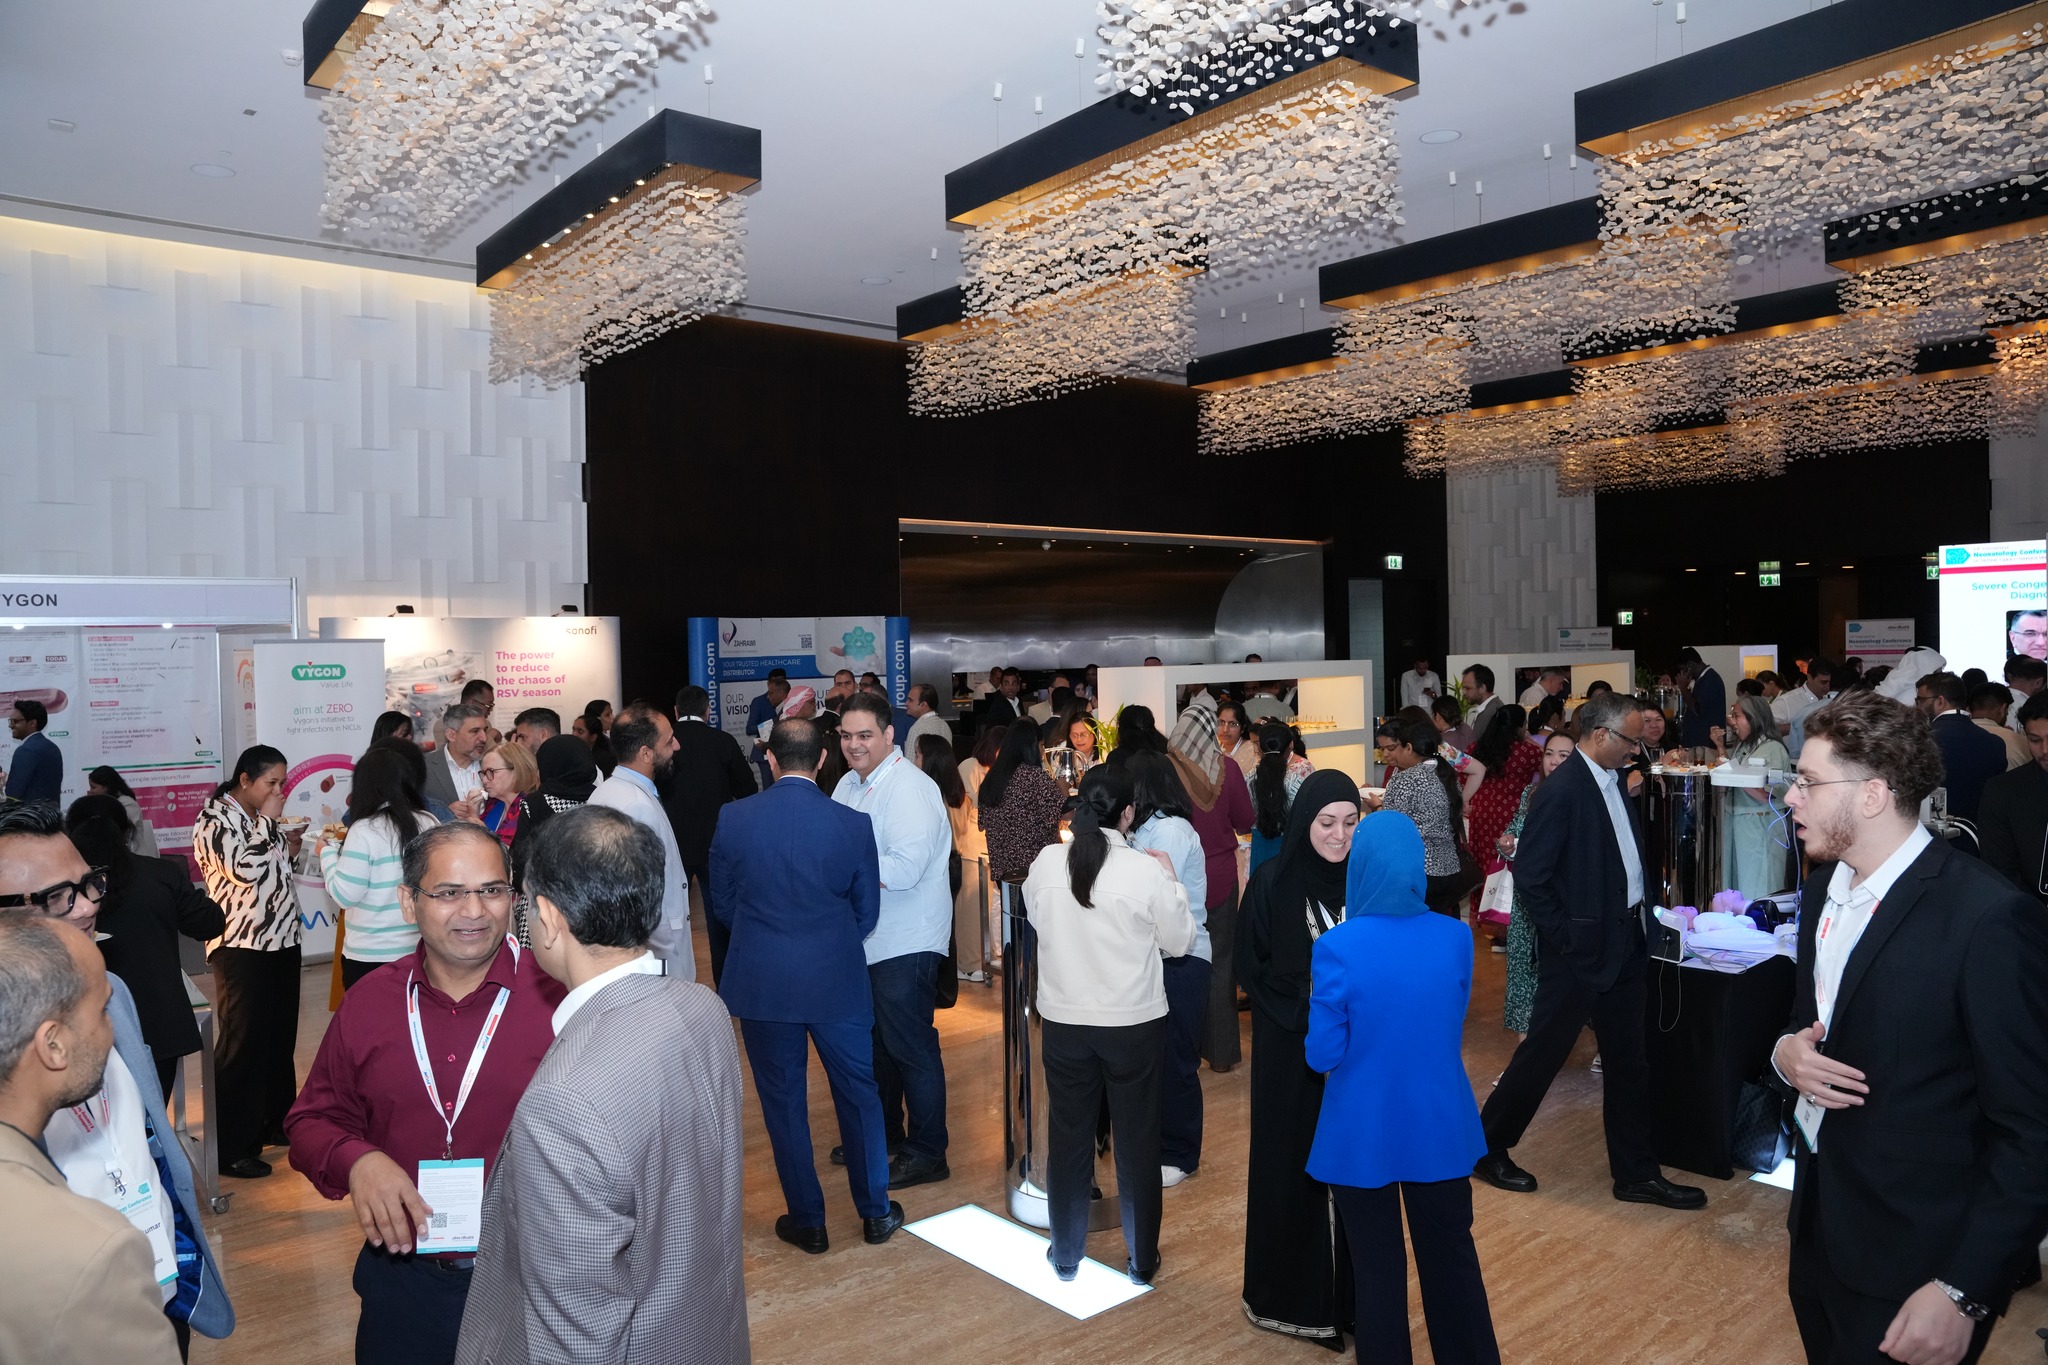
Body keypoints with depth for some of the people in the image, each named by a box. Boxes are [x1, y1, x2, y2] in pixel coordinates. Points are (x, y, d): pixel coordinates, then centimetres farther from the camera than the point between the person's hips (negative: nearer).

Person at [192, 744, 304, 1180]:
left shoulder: (261, 820, 13)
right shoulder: (214, 817, -11)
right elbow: (244, 867, -24)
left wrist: (290, 849, 7)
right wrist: (268, 821, -14)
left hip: (282, 939, 8)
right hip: (242, 946, -8)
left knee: (281, 1037, 14)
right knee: (241, 1043, -4)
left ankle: (274, 1123, 27)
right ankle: (232, 1148, 2)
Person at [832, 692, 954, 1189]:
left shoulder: (909, 789, -19)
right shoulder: (850, 782, 10)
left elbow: (905, 869, -28)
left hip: (905, 945, -9)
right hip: (866, 939, 9)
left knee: (911, 1049, 2)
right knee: (875, 1042, 21)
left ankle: (927, 1153, 16)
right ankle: (885, 1133, 38)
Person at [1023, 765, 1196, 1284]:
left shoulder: (1046, 863, -9)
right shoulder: (1146, 871, -17)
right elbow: (1179, 941, -5)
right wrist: (1170, 881, 6)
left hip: (1063, 1022, 2)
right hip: (1135, 1024, -2)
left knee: (1068, 1137, 16)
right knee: (1137, 1140, 13)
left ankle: (1066, 1255, 29)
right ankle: (1142, 1260, 27)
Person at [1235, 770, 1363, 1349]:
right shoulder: (1272, 884, -10)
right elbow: (1250, 969, -7)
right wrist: (1307, 1014, -16)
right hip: (1291, 1054, -3)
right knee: (1294, 1166, 6)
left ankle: (1351, 1295, 27)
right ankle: (1292, 1295, 24)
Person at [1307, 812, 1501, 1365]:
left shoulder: (1337, 948, -21)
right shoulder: (1456, 939, -10)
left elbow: (1322, 1054, -14)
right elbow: (1453, 1028, 5)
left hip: (1362, 1133, -3)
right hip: (1439, 1127, 3)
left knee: (1378, 1267, 15)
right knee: (1451, 1255, 22)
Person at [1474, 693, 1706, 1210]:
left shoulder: (1612, 783, 8)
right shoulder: (1561, 791, -19)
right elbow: (1529, 876, -20)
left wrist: (1638, 921, 8)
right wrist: (1566, 935, -15)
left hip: (1622, 944, 8)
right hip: (1579, 951, -8)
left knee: (1628, 1061, 14)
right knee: (1543, 1052, 4)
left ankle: (1636, 1174, 26)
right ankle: (1487, 1149, 20)